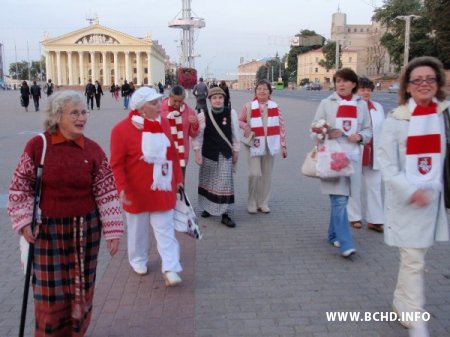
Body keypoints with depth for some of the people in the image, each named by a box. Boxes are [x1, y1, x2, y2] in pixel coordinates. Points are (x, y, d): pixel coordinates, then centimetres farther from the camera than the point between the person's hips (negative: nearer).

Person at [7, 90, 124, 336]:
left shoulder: (93, 150, -4)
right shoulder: (37, 145, -8)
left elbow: (106, 193, -4)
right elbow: (20, 186, -1)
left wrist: (113, 231, -7)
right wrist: (24, 222, -8)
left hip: (85, 228, 2)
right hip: (48, 229, -1)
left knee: (81, 286, 14)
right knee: (51, 289, 8)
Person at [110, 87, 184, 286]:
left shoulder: (163, 123, 2)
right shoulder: (122, 130, -14)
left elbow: (172, 153, 10)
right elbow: (117, 164, -12)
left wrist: (178, 178, 12)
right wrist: (122, 188, -19)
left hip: (162, 190, 4)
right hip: (137, 192, -3)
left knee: (165, 230, 3)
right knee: (138, 228, 15)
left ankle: (170, 269, 5)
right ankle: (138, 260, 36)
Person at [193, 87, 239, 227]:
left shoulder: (231, 113, -6)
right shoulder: (203, 115, -8)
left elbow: (235, 134, 1)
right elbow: (198, 135, -5)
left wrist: (235, 152, 5)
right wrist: (197, 153, -8)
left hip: (225, 155, 0)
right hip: (208, 154, 0)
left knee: (225, 183, -2)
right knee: (208, 182, 14)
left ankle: (225, 214, 4)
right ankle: (208, 207, 34)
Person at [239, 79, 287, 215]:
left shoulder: (275, 107, 3)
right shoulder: (248, 106, -2)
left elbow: (281, 126, 7)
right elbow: (239, 120, 10)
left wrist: (283, 145, 6)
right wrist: (245, 125, -13)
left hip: (270, 145, 2)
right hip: (254, 144, -2)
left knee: (267, 175, 9)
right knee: (255, 174, -10)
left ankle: (263, 203, 22)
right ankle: (252, 203, 9)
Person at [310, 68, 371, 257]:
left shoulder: (362, 105, 8)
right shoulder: (326, 103, 2)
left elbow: (368, 131, 13)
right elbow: (315, 131, 2)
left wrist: (360, 136, -9)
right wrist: (327, 134, -18)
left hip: (353, 157, 3)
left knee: (341, 199, 11)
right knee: (339, 200, -11)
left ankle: (333, 235, 29)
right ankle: (346, 244, -10)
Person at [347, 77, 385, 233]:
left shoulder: (378, 107, 7)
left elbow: (383, 130, 9)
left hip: (373, 155, 4)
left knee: (375, 186, 6)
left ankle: (375, 220, 13)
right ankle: (355, 217, 25)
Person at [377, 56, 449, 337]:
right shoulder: (396, 120, -6)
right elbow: (387, 165, -7)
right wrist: (411, 191, -18)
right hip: (407, 200, -3)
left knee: (415, 257, 14)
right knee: (413, 260, 2)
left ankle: (401, 303, 37)